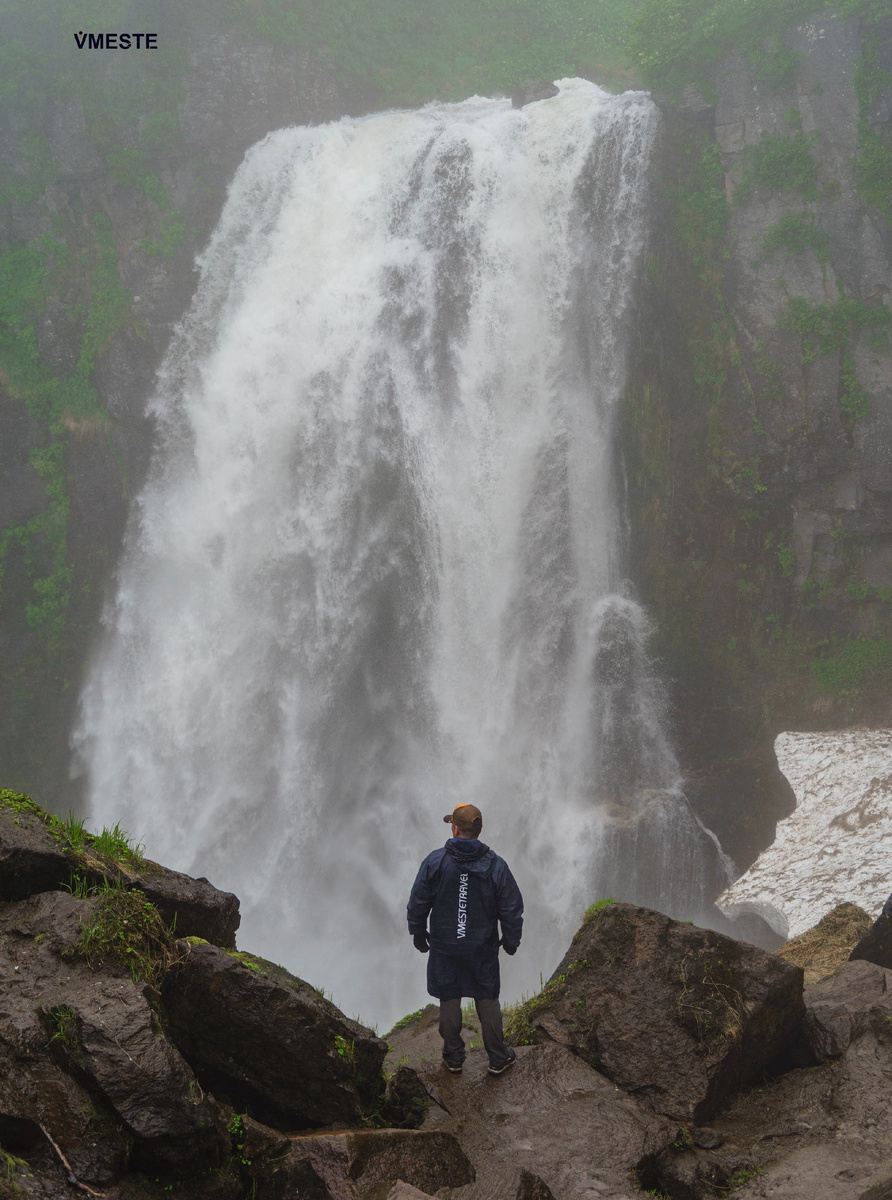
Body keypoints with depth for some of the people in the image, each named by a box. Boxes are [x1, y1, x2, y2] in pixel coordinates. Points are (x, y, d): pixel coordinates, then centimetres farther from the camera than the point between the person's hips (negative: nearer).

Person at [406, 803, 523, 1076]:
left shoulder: (435, 862, -13)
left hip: (444, 948, 0)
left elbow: (418, 903, -4)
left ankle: (453, 1058, 26)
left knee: (449, 1001, 14)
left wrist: (418, 933, 12)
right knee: (488, 1001, 13)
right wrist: (511, 940, 12)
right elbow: (512, 908, -4)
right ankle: (498, 1059, 24)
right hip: (483, 949, 0)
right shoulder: (495, 866, -12)